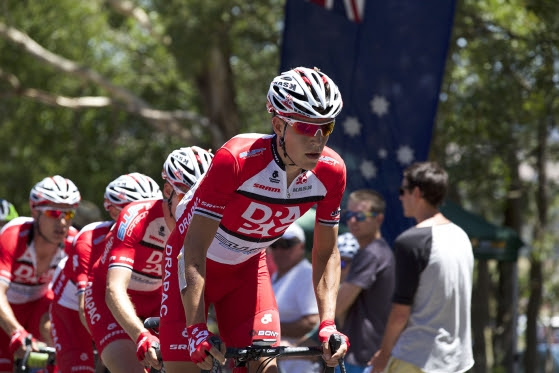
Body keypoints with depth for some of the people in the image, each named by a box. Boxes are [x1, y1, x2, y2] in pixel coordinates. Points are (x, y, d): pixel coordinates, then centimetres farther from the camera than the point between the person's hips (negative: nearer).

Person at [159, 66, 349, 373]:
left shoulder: (331, 172, -20)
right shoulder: (236, 160, -34)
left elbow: (326, 254, -7)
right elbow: (195, 249, -32)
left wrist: (328, 324, -19)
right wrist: (197, 329, -38)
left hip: (247, 265, 4)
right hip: (196, 261, -4)